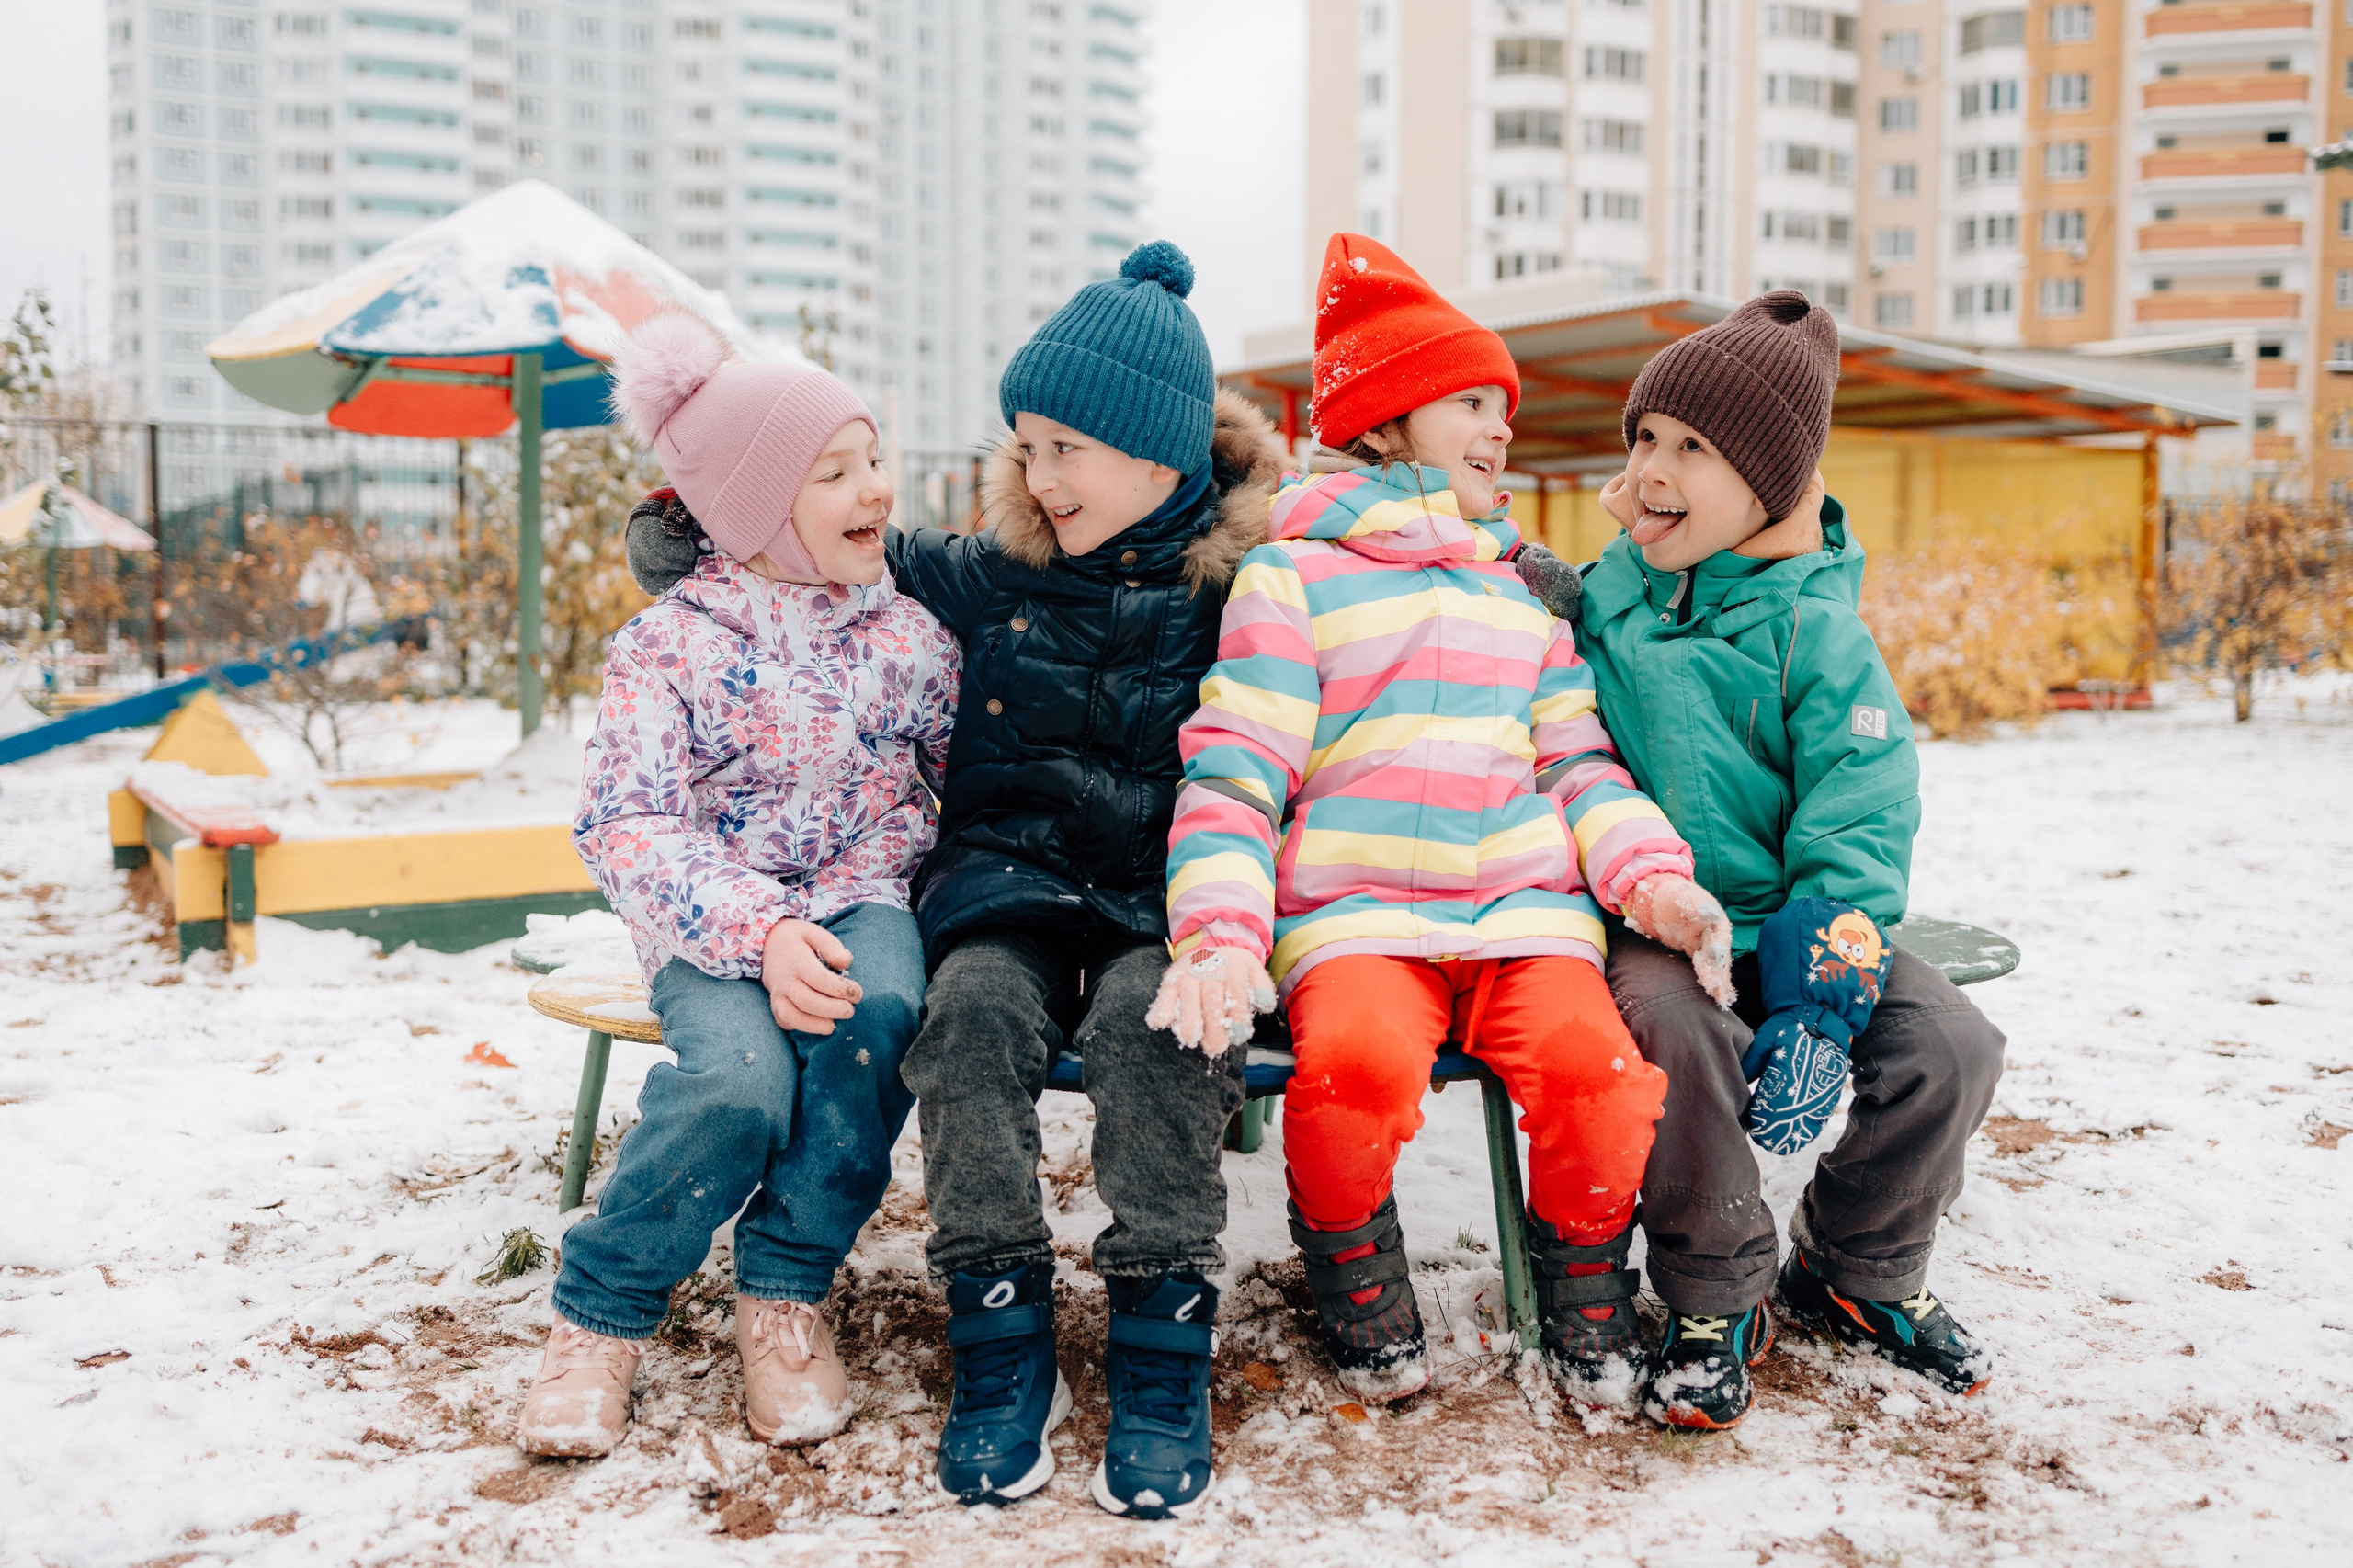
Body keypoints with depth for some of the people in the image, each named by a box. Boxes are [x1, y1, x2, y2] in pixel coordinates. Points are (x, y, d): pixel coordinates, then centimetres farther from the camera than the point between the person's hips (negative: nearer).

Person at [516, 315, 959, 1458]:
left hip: (859, 899, 3)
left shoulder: (908, 627, 5)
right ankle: (601, 1316, -5)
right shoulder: (669, 645, -7)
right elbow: (625, 826, -12)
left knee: (872, 1018, -32)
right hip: (715, 921, -2)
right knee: (739, 1075, -32)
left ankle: (784, 1298, -11)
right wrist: (757, 932, -27)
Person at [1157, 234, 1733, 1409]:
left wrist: (1650, 874, 0)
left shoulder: (1522, 590, 24)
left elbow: (1577, 757, 20)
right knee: (1356, 1058, -34)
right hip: (1353, 910, -3)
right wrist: (1220, 936, -18)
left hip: (1526, 906, 4)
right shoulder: (1295, 577, 7)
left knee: (1591, 1059, -27)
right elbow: (1232, 773, -1)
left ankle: (1583, 1269, 4)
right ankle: (1353, 1269, -1)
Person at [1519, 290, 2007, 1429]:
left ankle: (1855, 1272, 12)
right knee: (1673, 1033, -32)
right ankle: (1715, 1304, -8)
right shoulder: (1604, 600, 5)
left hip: (1787, 926, 1)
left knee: (1948, 1045, -17)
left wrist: (1817, 1007, -20)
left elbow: (1856, 833, -10)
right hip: (1646, 927, 0)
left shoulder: (1814, 632, -5)